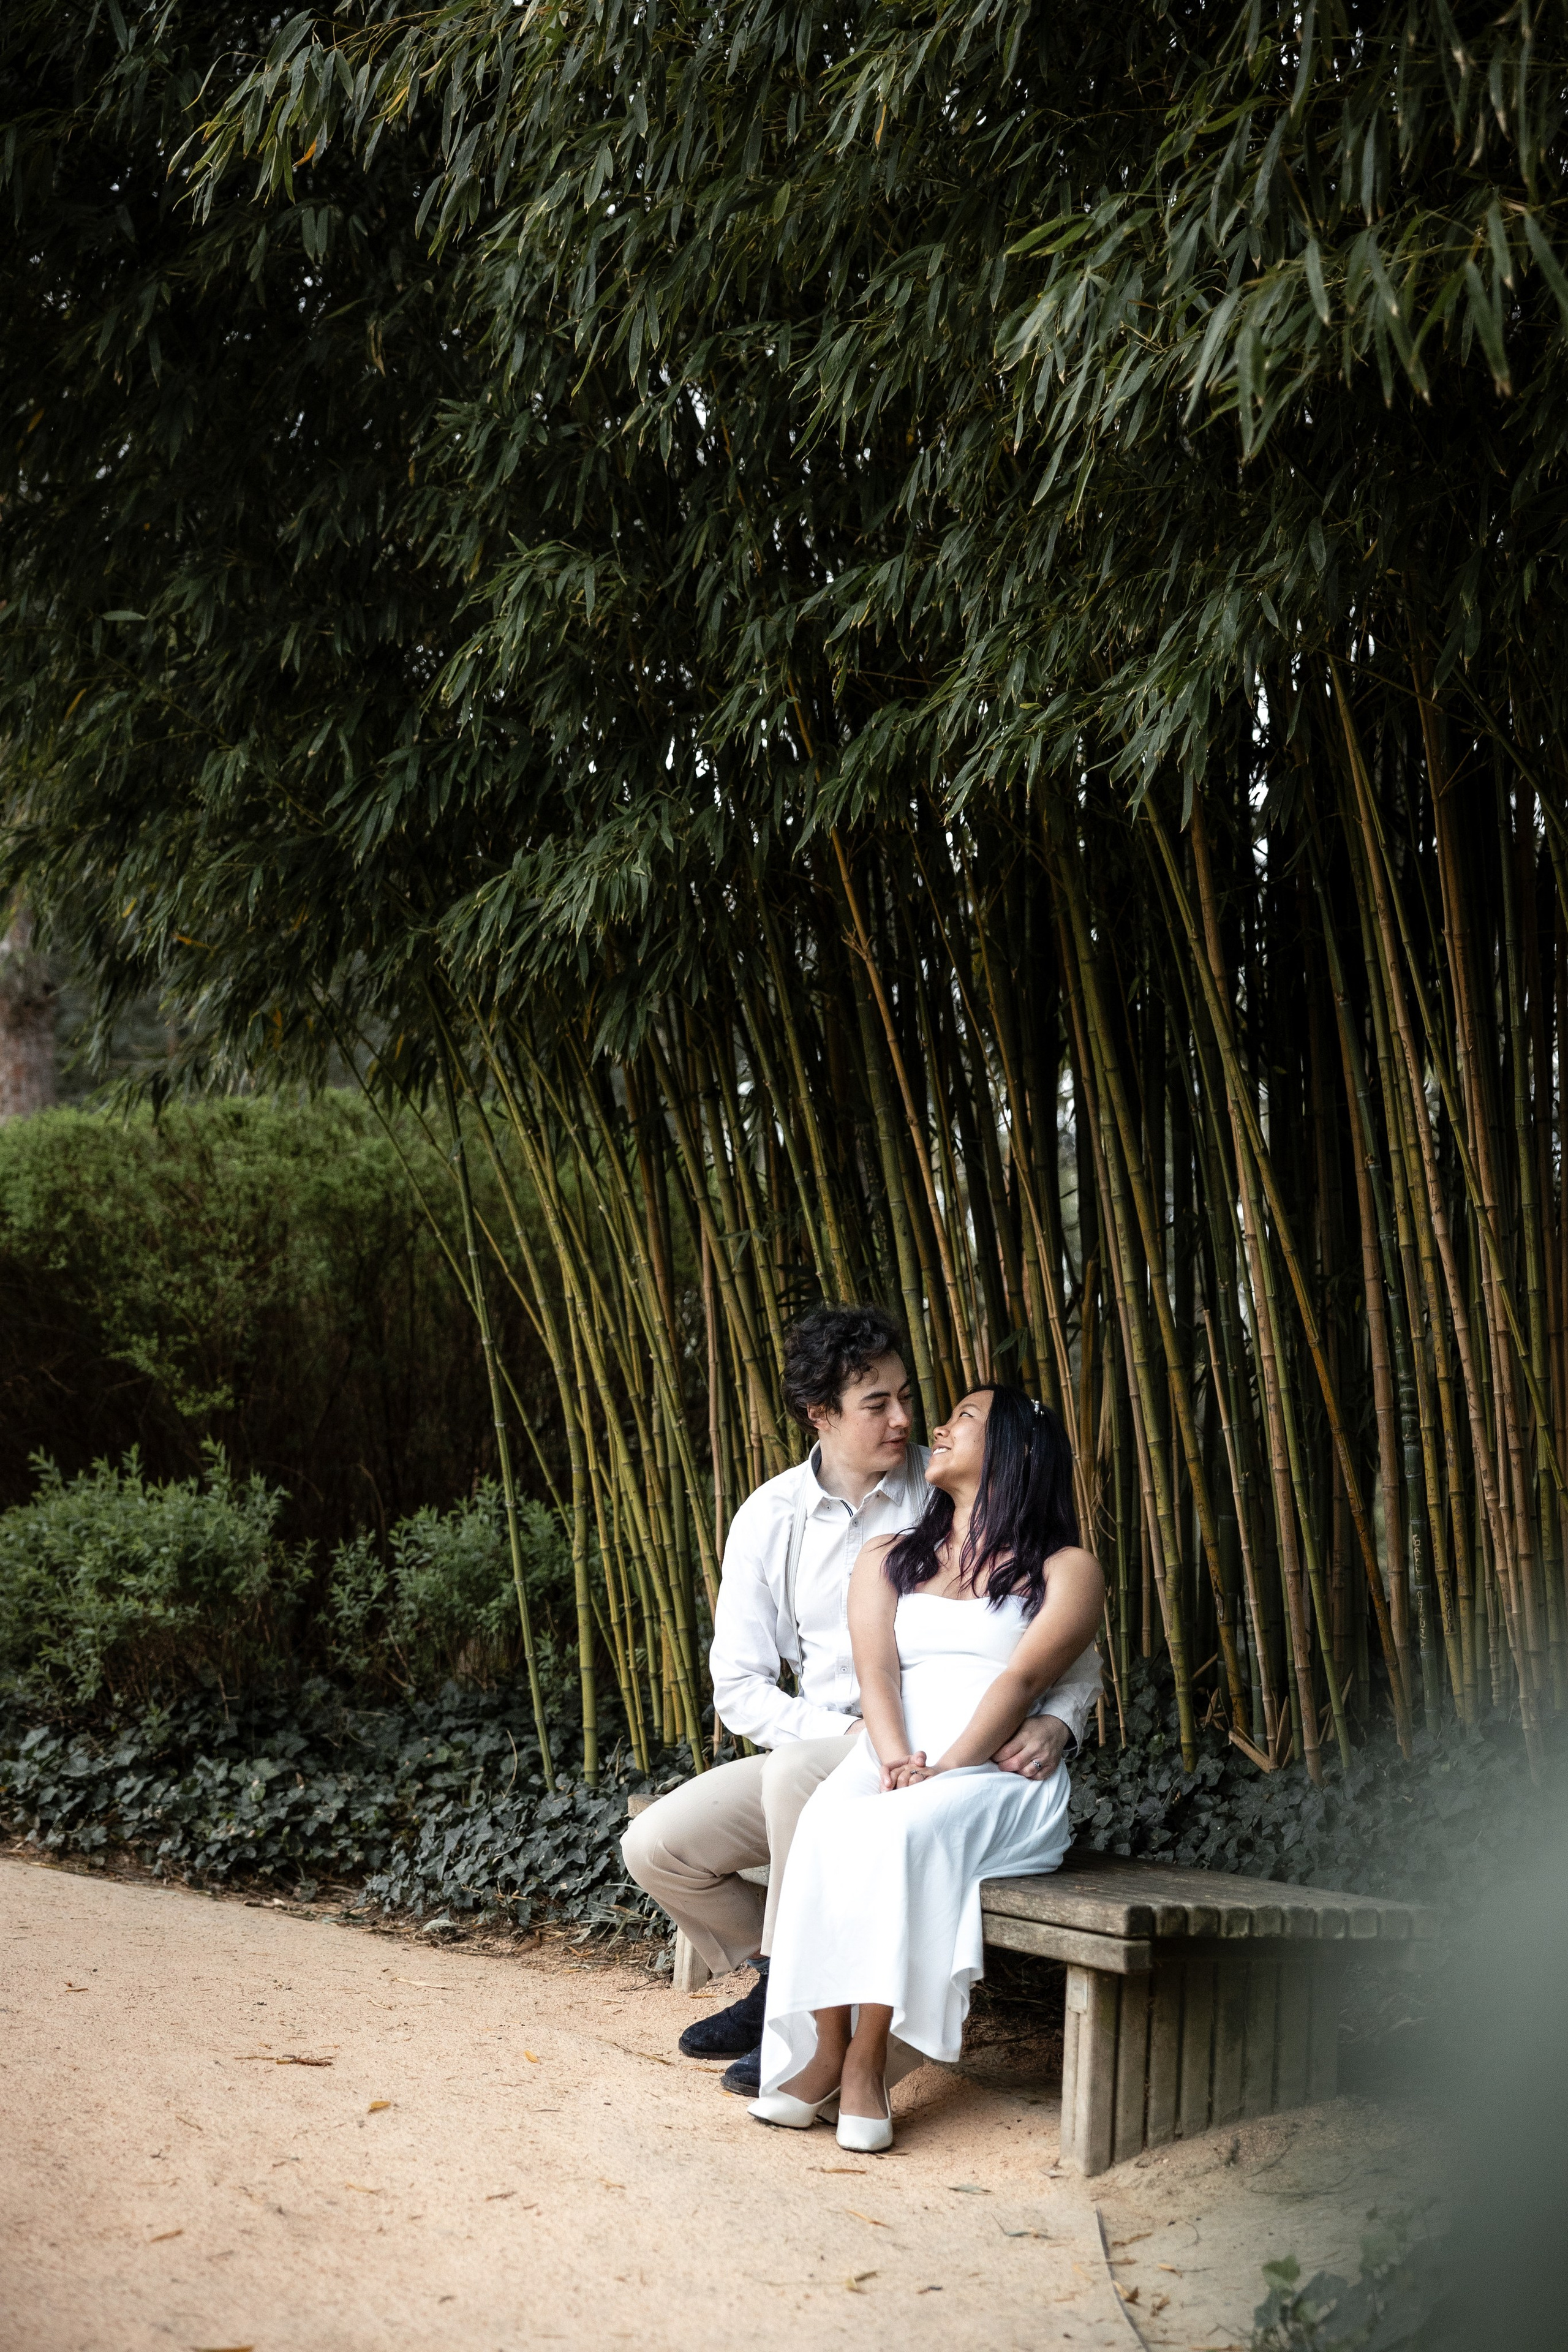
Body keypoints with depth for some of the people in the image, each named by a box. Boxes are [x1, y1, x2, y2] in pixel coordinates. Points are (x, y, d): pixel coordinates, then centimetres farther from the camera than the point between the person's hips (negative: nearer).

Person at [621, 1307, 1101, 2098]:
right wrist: (842, 1731, -16)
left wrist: (1058, 1720, -20)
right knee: (656, 1846, -11)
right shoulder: (769, 1519, 2)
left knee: (795, 1771, -33)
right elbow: (739, 1685, 1)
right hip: (821, 1744, 4)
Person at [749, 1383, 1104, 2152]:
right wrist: (895, 1760, -15)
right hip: (891, 1765, 3)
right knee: (827, 1824, -32)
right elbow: (876, 1667, 6)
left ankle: (866, 2062, -28)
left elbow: (1023, 1679, -5)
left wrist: (945, 1771, -20)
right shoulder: (889, 1558, 24)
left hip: (1000, 1777, -3)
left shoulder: (1067, 1569, 11)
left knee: (898, 1832, -35)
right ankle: (824, 2050, -28)